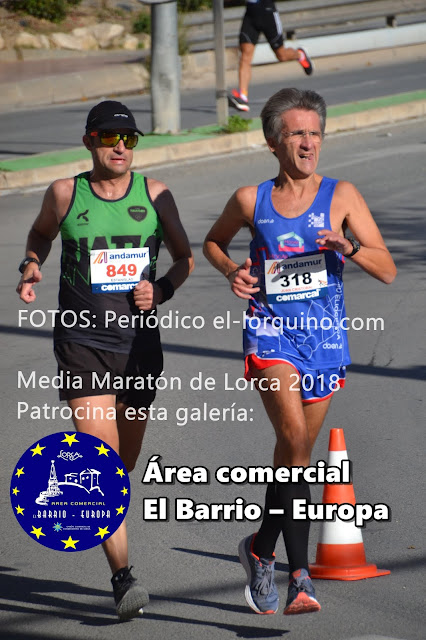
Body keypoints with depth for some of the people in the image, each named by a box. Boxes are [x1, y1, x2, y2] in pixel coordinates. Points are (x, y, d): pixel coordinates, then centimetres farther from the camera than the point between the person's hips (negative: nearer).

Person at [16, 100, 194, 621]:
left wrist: (162, 290, -7)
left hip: (140, 343, 3)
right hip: (82, 343, -3)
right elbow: (41, 232, 20)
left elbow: (184, 256, 12)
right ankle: (123, 578, -16)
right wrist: (31, 265, -1)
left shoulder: (154, 195, 2)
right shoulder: (65, 194, -1)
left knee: (124, 462, 14)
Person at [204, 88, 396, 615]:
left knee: (296, 453, 12)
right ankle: (299, 572, -18)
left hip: (325, 339, 2)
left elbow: (387, 270, -5)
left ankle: (261, 549, 35)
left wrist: (349, 248, -24)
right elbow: (213, 241, 23)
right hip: (270, 333, -2)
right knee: (294, 437, -22)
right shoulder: (250, 200, 2)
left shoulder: (341, 196, -1)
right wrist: (232, 272, 2)